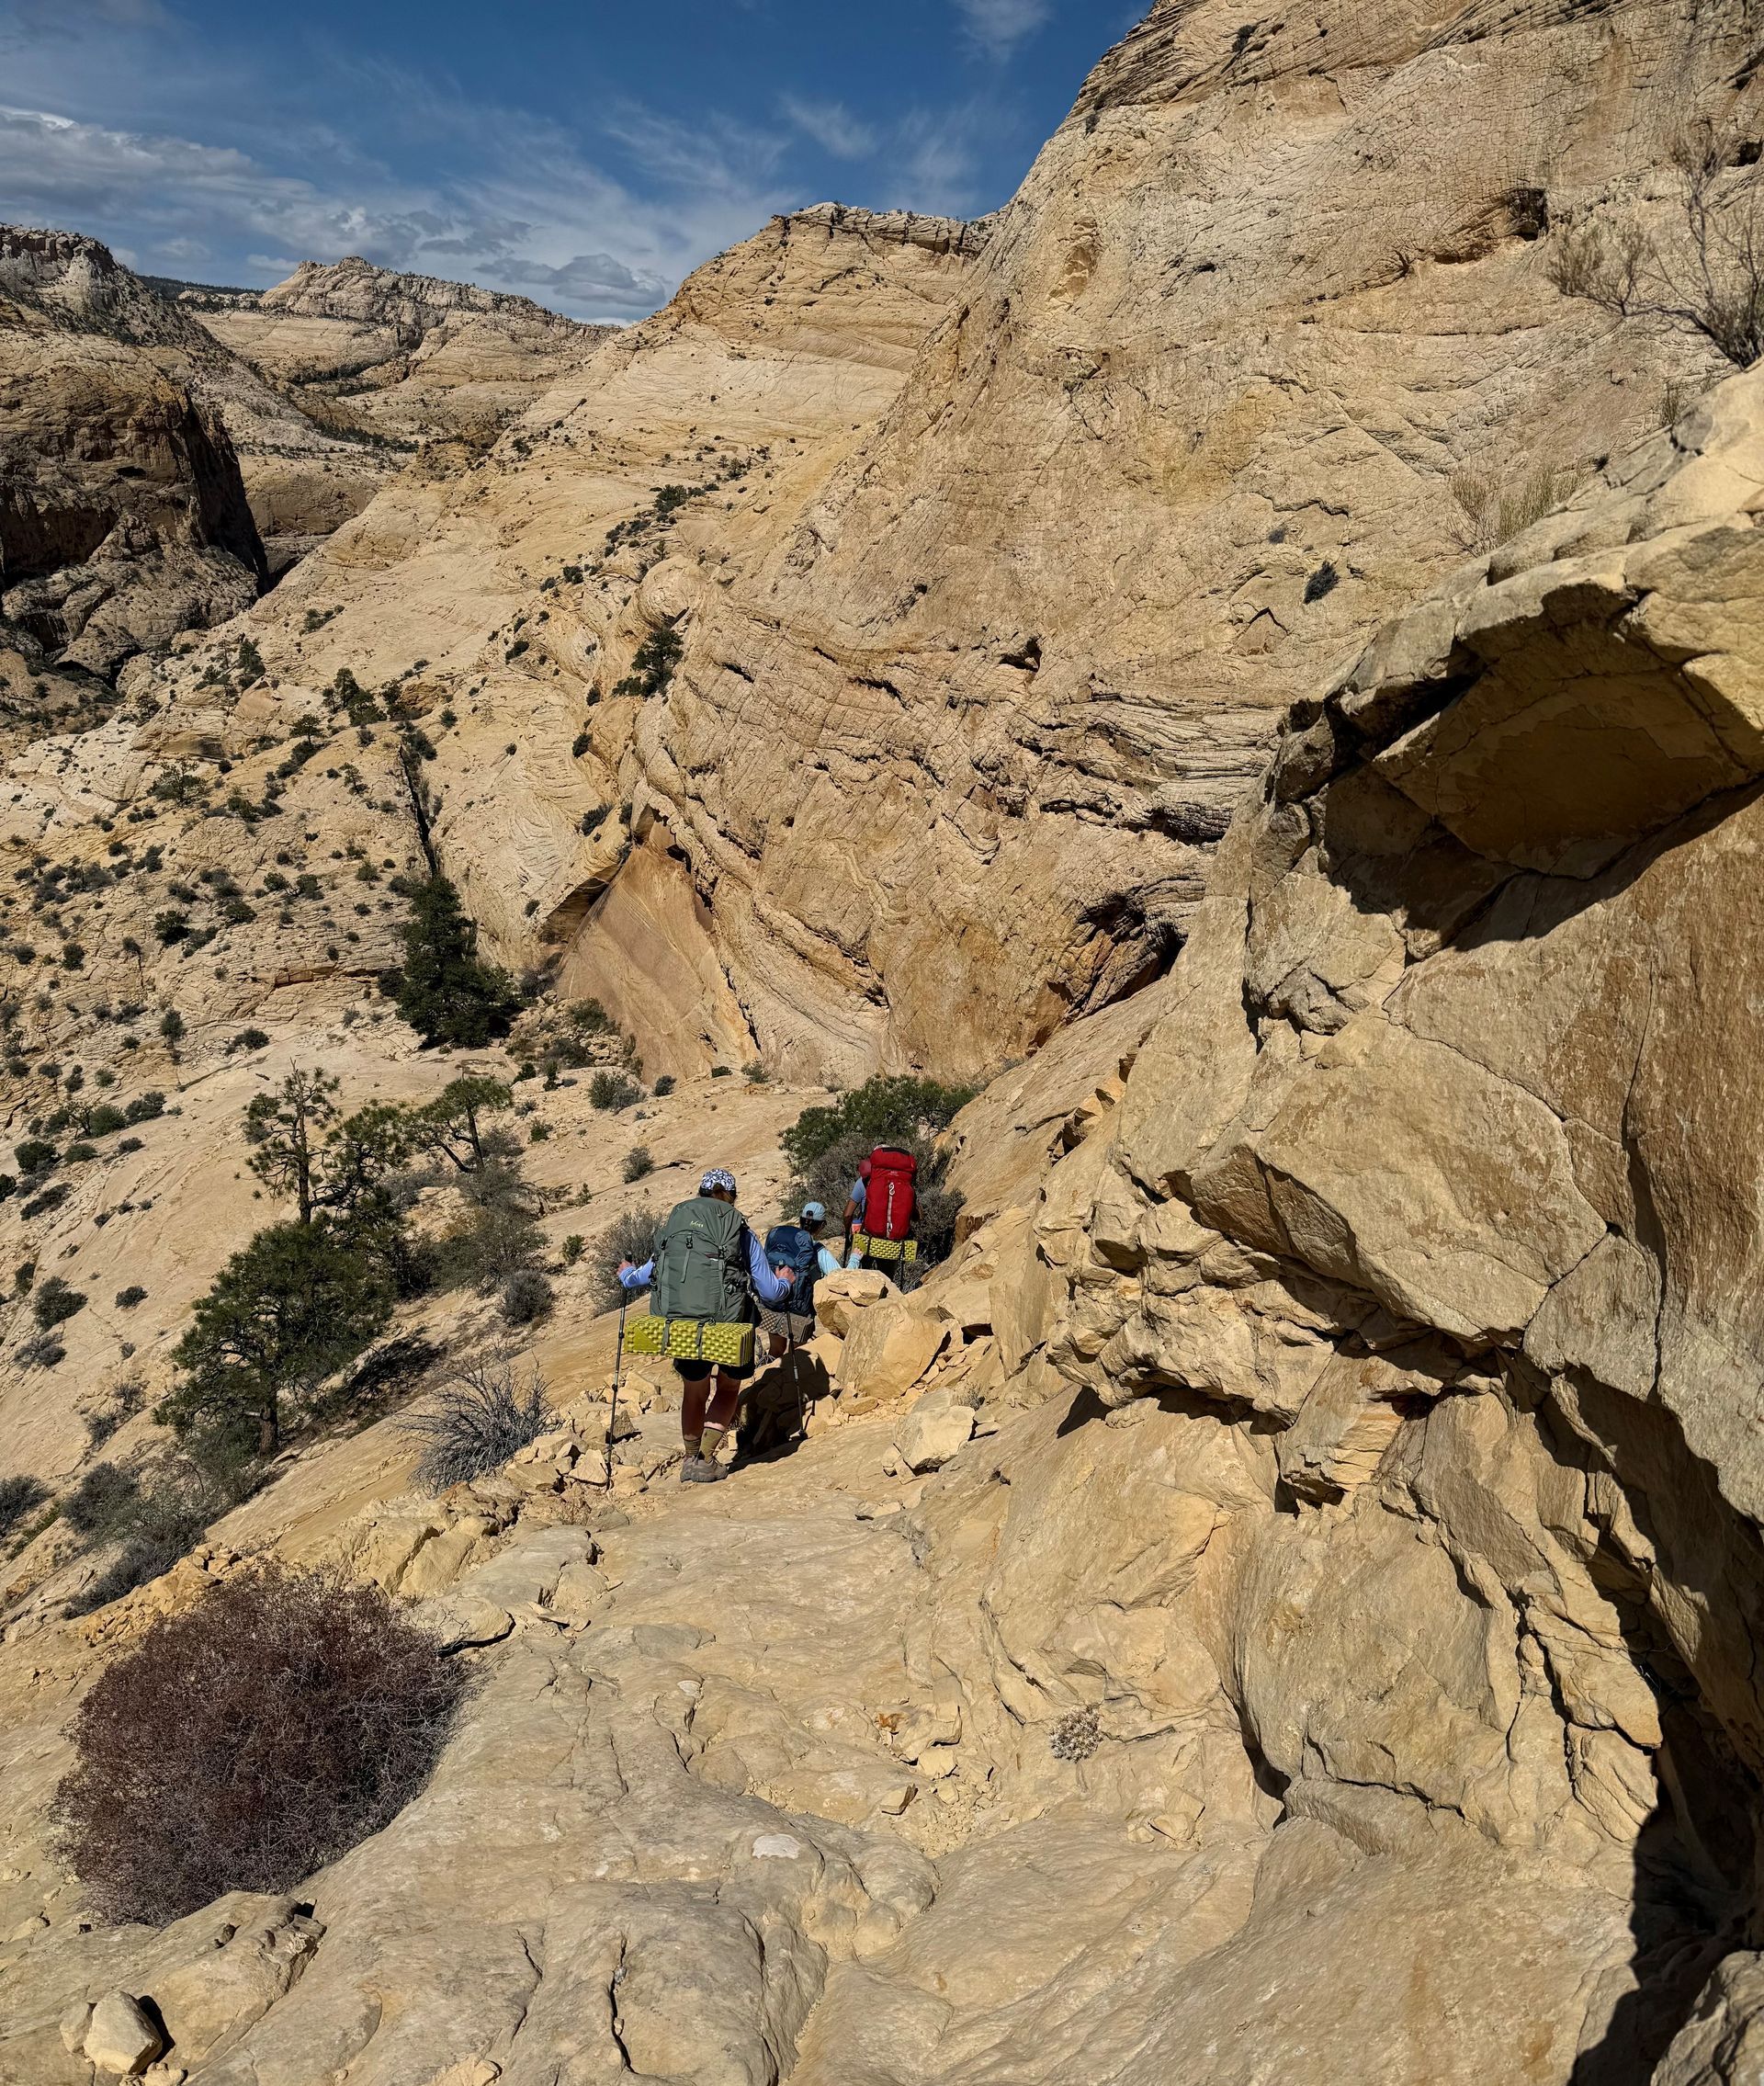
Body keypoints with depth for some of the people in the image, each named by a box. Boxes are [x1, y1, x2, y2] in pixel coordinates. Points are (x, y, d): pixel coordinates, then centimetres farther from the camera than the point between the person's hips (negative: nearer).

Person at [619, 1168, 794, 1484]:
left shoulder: (675, 1223, 10)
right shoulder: (741, 1232, 5)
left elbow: (647, 1274, 21)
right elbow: (770, 1293, 7)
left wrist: (626, 1274, 44)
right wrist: (784, 1282, 31)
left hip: (679, 1322, 2)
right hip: (727, 1324, -2)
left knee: (694, 1390, 23)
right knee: (729, 1388, 21)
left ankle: (691, 1461, 33)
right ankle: (705, 1459, 9)